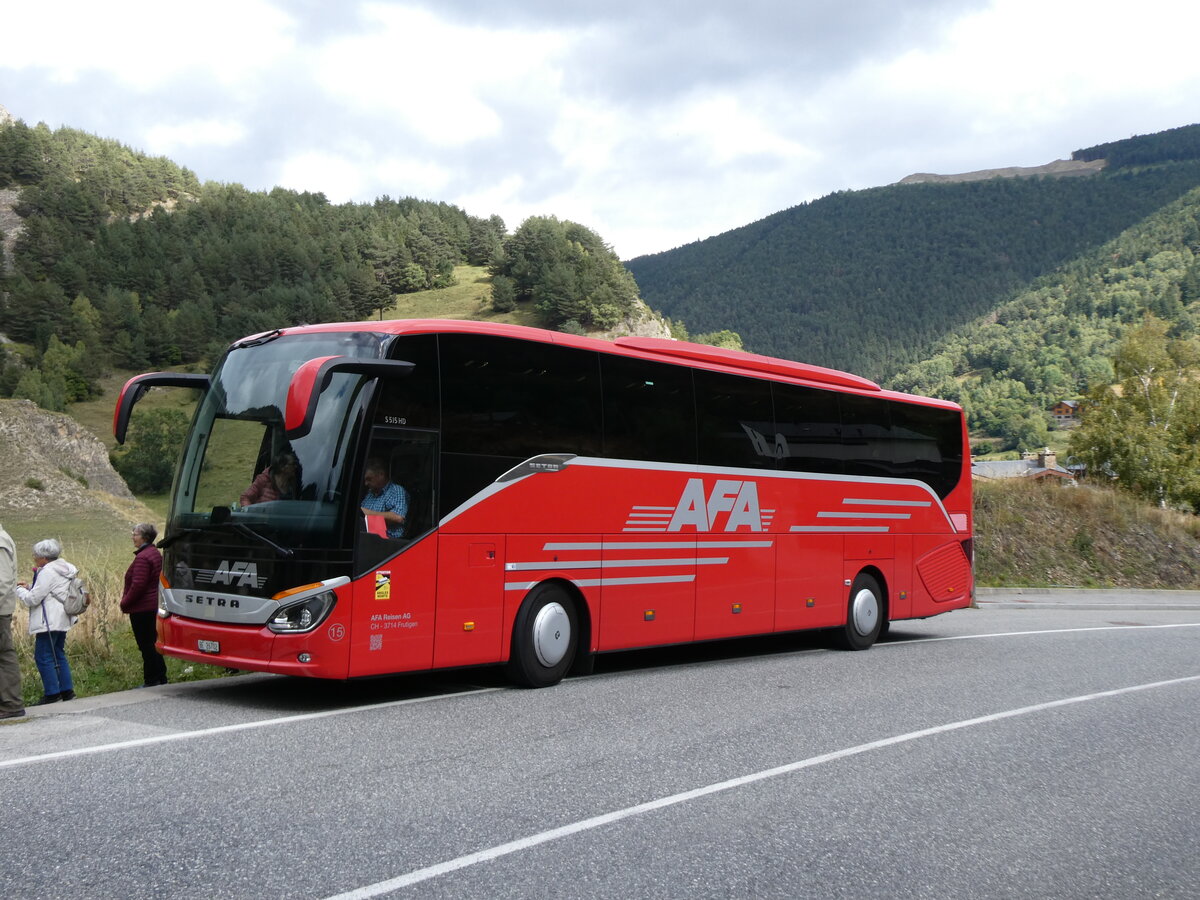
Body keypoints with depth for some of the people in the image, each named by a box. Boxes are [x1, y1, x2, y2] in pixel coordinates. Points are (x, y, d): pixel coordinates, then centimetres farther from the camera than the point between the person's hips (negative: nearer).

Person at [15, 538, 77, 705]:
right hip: (62, 620, 10)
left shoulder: (47, 572, -16)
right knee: (58, 655, 15)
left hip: (49, 622, -10)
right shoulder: (64, 569, 14)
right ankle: (67, 691, 16)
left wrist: (19, 590, 3)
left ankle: (52, 694, -2)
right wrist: (29, 588, 16)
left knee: (43, 657, -4)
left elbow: (33, 599, -14)